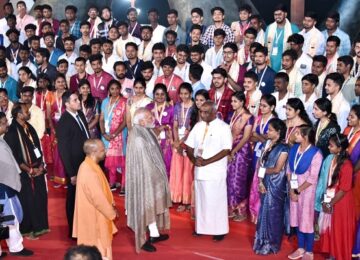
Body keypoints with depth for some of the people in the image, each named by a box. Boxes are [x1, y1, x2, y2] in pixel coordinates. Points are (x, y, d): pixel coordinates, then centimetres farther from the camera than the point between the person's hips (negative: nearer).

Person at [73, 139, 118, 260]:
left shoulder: (89, 165, 2)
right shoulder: (89, 172, -29)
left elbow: (102, 190, 13)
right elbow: (98, 198, -25)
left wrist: (111, 205, 7)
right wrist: (112, 213, -11)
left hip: (95, 213, 9)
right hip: (94, 216, -9)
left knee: (100, 245, 21)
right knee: (98, 249, 5)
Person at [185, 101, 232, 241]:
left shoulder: (224, 127, -8)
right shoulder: (198, 126, 8)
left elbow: (226, 150, -16)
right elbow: (189, 146, 10)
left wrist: (206, 161, -20)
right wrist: (194, 159, -11)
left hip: (215, 172, -5)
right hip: (199, 170, 5)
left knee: (216, 201, 2)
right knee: (200, 199, 13)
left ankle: (219, 230, 14)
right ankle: (200, 227, 27)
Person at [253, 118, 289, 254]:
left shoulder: (283, 148, -14)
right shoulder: (267, 143, 5)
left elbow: (277, 169, -16)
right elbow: (260, 163, 3)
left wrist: (262, 170, -7)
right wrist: (260, 182, -5)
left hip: (276, 185, -6)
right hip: (265, 183, 6)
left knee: (272, 213, 3)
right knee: (264, 211, 14)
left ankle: (271, 244, 17)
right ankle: (263, 241, 27)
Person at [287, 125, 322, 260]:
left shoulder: (316, 154, -17)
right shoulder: (294, 149, 0)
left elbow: (313, 178, -17)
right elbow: (289, 170, 3)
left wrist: (298, 191, -12)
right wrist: (291, 190, -6)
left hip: (307, 190, -5)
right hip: (294, 189, 5)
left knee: (307, 220, 3)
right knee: (297, 219, 13)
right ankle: (300, 248, 28)